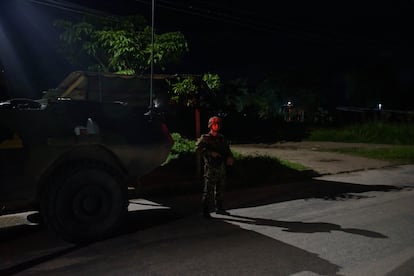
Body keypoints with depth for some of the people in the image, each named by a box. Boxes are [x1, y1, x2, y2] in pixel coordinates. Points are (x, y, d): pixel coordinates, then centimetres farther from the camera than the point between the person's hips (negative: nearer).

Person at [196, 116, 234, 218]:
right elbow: (198, 148, -16)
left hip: (221, 167, 6)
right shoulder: (205, 138, -1)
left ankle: (219, 208, 28)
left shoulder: (222, 139, 16)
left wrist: (230, 157, -2)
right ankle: (206, 211, 0)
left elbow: (227, 150, 19)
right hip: (211, 168, -6)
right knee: (208, 190, -6)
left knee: (220, 189, 15)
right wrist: (210, 153, -24)